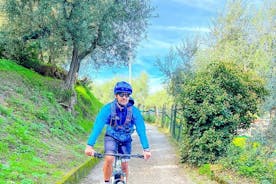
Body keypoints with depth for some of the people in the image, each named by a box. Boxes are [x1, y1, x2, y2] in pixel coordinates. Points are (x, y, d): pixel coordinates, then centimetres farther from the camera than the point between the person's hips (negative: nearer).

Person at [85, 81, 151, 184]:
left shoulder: (134, 111, -23)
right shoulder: (108, 109, -26)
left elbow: (141, 130, -24)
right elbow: (97, 127, -32)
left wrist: (146, 149, -33)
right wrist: (89, 145, -42)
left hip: (125, 140, 2)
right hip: (111, 137, -2)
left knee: (124, 165, 2)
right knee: (109, 159, -24)